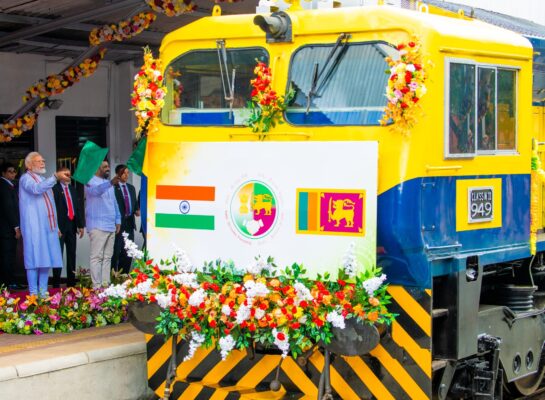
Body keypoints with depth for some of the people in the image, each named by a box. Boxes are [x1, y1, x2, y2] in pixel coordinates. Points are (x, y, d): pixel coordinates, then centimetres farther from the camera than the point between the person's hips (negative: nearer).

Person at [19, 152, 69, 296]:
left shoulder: (44, 181, 21)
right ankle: (34, 294, -7)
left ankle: (43, 292, 8)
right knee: (35, 259, -8)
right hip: (34, 226, -7)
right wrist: (55, 176, -34)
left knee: (46, 260, 5)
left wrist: (56, 226, 19)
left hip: (48, 226, 7)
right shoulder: (26, 178, -3)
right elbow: (36, 189, -26)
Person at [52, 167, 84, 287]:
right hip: (60, 226, -7)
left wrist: (80, 225, 12)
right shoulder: (55, 189, -6)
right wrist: (55, 227, -18)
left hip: (72, 225, 7)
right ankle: (56, 284, -2)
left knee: (72, 254, 10)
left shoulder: (72, 189, 16)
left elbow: (78, 207, 18)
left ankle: (71, 282, 16)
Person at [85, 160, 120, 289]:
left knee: (107, 257, 8)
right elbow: (96, 190, -30)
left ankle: (106, 283, 10)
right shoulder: (91, 182, -6)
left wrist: (118, 220, 16)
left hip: (111, 226, 8)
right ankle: (97, 286, -11)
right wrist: (110, 183, -46)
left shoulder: (108, 183, 20)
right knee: (97, 257, -9)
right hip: (97, 226, -8)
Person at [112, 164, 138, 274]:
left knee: (128, 252, 9)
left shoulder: (131, 188, 17)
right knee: (116, 251, -6)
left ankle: (124, 275, 15)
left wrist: (137, 210, 1)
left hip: (129, 223, 7)